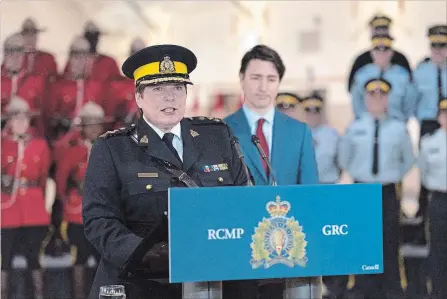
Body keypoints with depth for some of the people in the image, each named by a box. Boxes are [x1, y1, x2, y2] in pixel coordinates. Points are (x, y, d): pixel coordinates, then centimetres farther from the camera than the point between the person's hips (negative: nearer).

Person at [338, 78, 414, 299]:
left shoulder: (398, 129, -2)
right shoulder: (354, 128, 0)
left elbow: (408, 160, 12)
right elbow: (344, 160, 14)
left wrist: (394, 177, 7)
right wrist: (360, 176, 12)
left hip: (388, 192, -1)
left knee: (389, 243, 3)